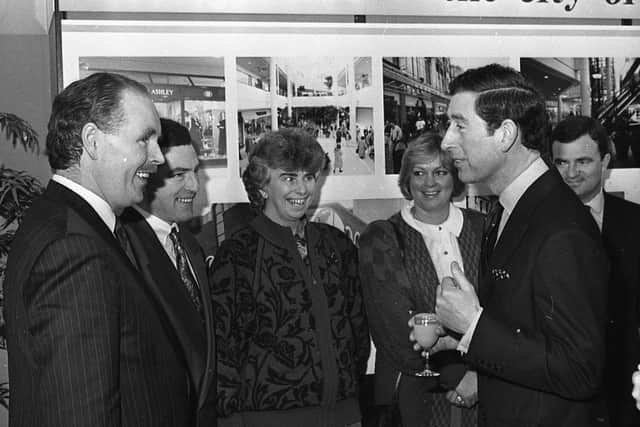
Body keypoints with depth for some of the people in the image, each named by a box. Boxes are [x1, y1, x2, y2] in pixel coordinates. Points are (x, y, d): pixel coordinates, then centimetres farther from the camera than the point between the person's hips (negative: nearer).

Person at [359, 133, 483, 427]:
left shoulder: (482, 228, 4)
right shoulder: (380, 239, -3)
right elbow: (395, 328, -11)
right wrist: (456, 375, -15)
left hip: (485, 391, 2)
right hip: (414, 394, -2)